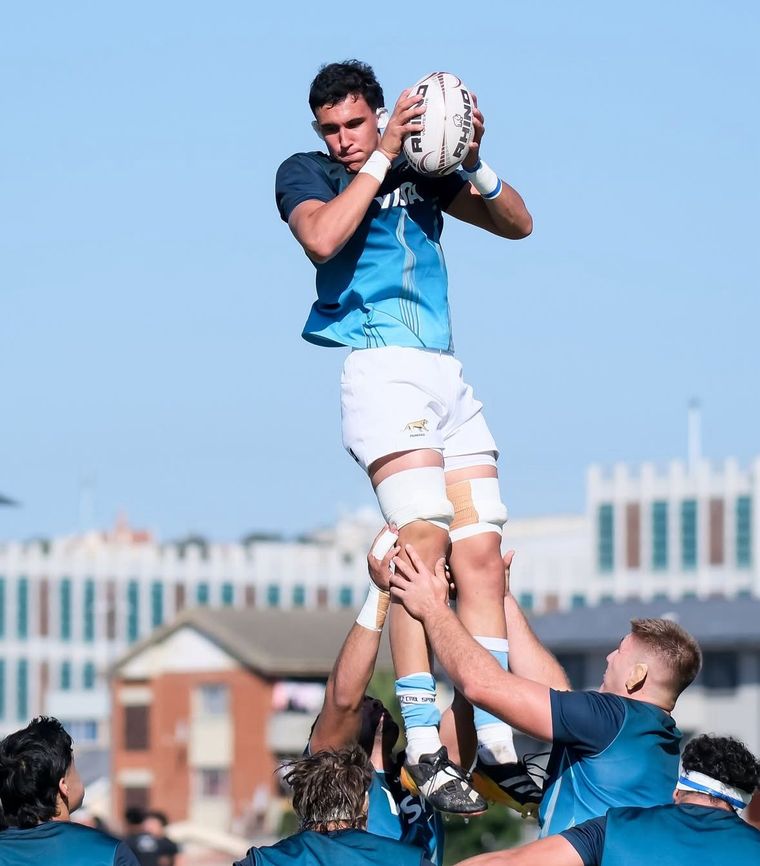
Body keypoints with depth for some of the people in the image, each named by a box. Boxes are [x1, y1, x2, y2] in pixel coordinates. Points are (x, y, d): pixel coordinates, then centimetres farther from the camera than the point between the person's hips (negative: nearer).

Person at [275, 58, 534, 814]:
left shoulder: (420, 171, 17)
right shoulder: (305, 172, 5)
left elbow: (517, 223, 18)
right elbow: (321, 238, -16)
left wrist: (473, 163, 1)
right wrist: (382, 157, -12)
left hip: (446, 374, 6)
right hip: (379, 367, -6)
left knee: (480, 551, -1)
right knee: (424, 538, -19)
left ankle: (494, 741, 0)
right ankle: (422, 748, -24)